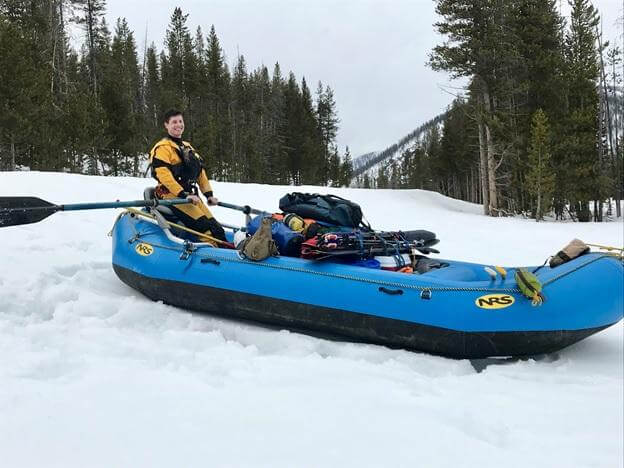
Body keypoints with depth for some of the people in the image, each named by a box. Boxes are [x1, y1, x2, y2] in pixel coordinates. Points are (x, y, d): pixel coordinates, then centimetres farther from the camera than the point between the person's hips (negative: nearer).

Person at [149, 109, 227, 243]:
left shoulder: (188, 147, 23)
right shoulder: (162, 148, -4)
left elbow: (200, 172, 21)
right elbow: (164, 176, -16)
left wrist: (209, 194, 8)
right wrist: (183, 195, -23)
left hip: (191, 196, 8)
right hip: (172, 196, -8)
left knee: (217, 228, -5)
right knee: (206, 226, -22)